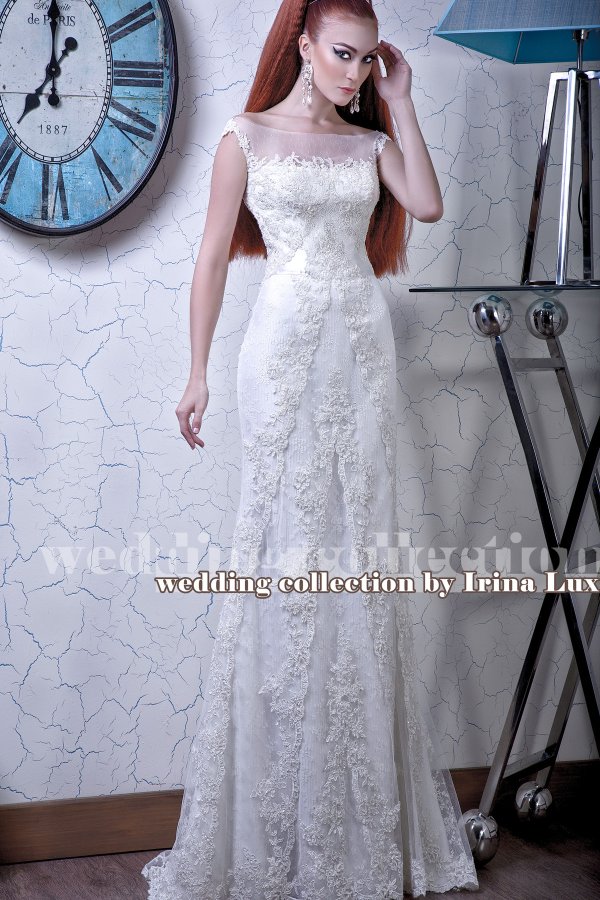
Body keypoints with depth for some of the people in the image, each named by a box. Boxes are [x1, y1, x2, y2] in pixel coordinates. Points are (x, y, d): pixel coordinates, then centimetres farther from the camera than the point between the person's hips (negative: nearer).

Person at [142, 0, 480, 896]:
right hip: (288, 346, -4)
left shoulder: (371, 142, 13)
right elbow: (214, 255, 2)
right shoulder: (247, 137, 4)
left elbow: (427, 205, -5)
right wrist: (199, 371, -1)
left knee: (357, 538, 4)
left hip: (363, 347, 4)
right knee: (286, 540, -3)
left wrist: (400, 104, 1)